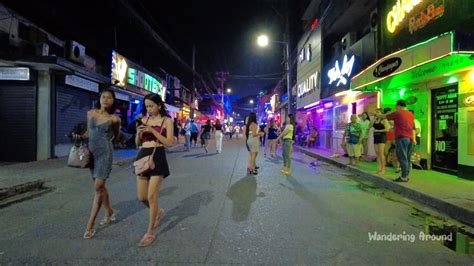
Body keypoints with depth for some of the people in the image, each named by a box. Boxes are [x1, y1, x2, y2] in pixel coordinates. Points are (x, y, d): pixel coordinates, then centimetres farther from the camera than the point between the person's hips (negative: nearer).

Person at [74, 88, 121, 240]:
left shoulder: (114, 118, -3)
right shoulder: (90, 113, 7)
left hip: (105, 152, -5)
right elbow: (89, 132, 18)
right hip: (91, 152, 5)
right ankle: (109, 213, 33)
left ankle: (90, 225, 0)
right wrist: (80, 136, 2)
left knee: (98, 186, -9)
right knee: (100, 185, 15)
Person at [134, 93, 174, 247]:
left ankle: (150, 232, 13)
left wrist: (153, 131, -16)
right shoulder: (144, 120, 11)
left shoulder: (167, 121, -1)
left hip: (158, 158, -5)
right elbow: (137, 143, 14)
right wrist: (139, 133, -6)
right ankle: (158, 212, 40)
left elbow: (170, 143, -11)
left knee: (151, 197, -4)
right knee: (142, 197, 10)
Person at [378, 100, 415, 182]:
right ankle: (406, 175, 15)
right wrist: (413, 138, 13)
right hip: (410, 138, 7)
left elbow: (385, 116, 7)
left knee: (402, 158, -6)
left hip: (401, 138, -7)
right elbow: (413, 127, 14)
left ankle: (404, 177, -4)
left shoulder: (397, 113, -5)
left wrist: (377, 115, 24)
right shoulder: (411, 114, 15)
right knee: (408, 158, 10)